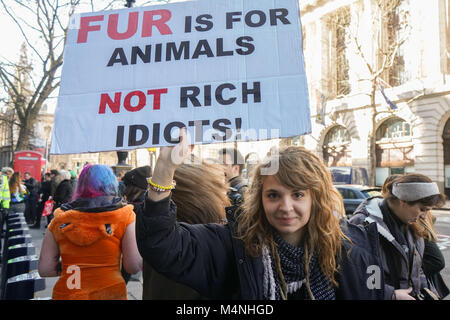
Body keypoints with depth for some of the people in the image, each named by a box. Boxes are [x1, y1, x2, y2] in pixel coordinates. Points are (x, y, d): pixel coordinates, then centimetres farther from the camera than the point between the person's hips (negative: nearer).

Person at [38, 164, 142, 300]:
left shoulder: (60, 219, -3)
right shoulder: (124, 216, -11)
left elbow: (44, 269, -1)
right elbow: (134, 267, -15)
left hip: (66, 293, 2)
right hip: (109, 292, -2)